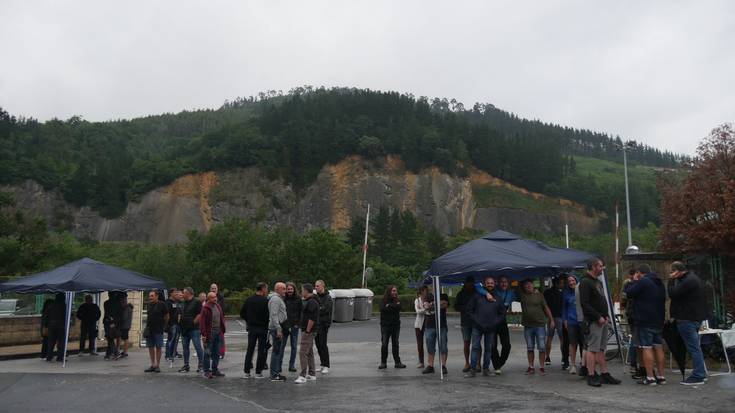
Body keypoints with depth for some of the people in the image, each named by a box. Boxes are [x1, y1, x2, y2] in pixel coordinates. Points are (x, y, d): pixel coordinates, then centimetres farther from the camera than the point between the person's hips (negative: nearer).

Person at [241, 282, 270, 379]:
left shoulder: (248, 300, 3)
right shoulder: (265, 301, -15)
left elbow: (242, 313, 7)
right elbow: (269, 315, -17)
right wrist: (266, 323, 0)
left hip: (251, 328, 5)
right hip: (262, 328, -5)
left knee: (250, 350, 12)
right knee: (261, 350, 4)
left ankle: (247, 372, 13)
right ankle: (258, 372, 6)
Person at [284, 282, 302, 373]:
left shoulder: (298, 299, 2)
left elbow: (301, 312, 6)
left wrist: (298, 323, -3)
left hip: (294, 326, 2)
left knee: (294, 346, 7)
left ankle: (292, 365, 16)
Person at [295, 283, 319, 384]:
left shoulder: (311, 302, -18)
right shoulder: (309, 301, 16)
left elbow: (312, 318, -24)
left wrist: (307, 330, -21)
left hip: (308, 331, -11)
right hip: (307, 331, 11)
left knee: (303, 352, -12)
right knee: (309, 352, 15)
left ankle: (303, 375, -12)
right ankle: (312, 374, 22)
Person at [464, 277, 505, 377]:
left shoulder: (497, 298, 8)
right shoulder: (477, 296, 3)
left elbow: (502, 313, 11)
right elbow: (469, 309, 4)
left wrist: (495, 323, -2)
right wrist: (475, 320, -6)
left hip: (491, 328, 2)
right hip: (477, 327, -2)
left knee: (489, 349, 8)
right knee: (475, 347, -3)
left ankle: (486, 369, 17)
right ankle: (472, 370, 0)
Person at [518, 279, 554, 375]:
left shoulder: (539, 295, 2)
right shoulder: (522, 295, 4)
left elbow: (546, 308, 5)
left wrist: (551, 320, 2)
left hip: (540, 325, -2)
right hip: (528, 326, 2)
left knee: (542, 347, -2)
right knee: (529, 348, 8)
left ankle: (541, 367, 7)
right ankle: (531, 367, 16)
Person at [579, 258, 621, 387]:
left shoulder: (598, 282, 19)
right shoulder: (585, 282, -11)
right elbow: (584, 304, -17)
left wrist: (606, 316, 10)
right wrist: (598, 317, -18)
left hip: (603, 320, 9)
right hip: (593, 322, -9)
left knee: (601, 349, 12)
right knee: (592, 349, -6)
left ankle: (604, 374, 16)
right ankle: (591, 376, -2)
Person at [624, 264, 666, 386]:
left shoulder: (642, 282, -14)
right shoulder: (659, 283, 15)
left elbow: (629, 293, -10)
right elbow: (663, 299, 23)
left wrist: (633, 281, 2)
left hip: (645, 321, -8)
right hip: (659, 320, 8)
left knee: (646, 348, -6)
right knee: (658, 347, 12)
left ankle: (650, 377, -7)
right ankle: (661, 376, 15)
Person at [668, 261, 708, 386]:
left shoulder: (688, 281, -19)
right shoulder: (691, 278, 15)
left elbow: (673, 294, -19)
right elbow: (678, 294, 18)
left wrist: (671, 280, -10)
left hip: (688, 319, -11)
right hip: (694, 318, 11)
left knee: (693, 348, -7)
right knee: (695, 347, 17)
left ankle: (698, 376, -3)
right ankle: (701, 373, 24)